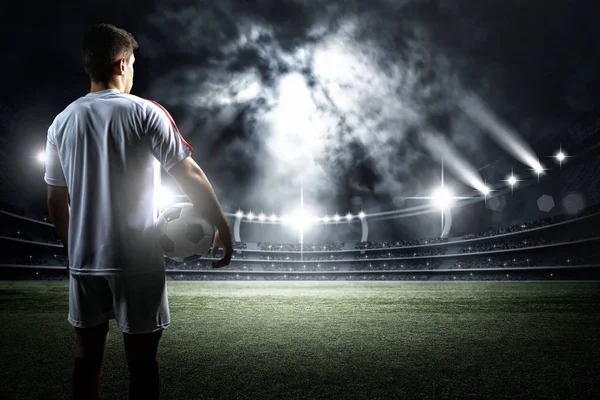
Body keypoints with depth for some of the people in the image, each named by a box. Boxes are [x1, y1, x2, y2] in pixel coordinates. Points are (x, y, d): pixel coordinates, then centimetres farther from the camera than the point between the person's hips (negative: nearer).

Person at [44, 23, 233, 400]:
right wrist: (223, 227, -1)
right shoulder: (145, 113, -7)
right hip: (137, 260, -4)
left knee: (88, 358, 14)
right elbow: (191, 176, -10)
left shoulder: (62, 122, 5)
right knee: (142, 360, 6)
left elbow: (56, 201, 11)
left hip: (84, 260, 4)